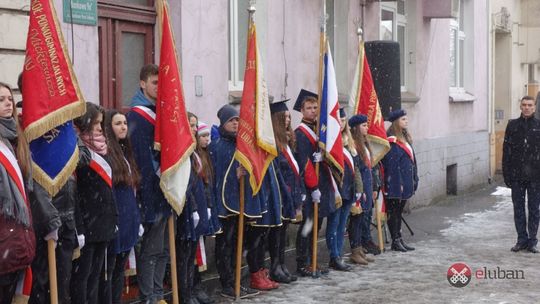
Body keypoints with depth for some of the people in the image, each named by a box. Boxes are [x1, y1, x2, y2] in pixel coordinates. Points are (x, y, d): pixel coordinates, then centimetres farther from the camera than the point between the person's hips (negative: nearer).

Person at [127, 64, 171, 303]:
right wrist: (161, 177, -19)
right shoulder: (137, 115, -10)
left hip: (166, 188, 8)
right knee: (151, 248, -4)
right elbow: (143, 156, -17)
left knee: (163, 247, 13)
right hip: (151, 191, -8)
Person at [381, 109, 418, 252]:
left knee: (399, 211, 15)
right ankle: (395, 241, 6)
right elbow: (391, 164, -19)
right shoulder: (392, 141, -15)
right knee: (393, 211, 0)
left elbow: (412, 160, 18)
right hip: (396, 183, -9)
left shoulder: (405, 137, 14)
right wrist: (398, 184, -21)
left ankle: (399, 239, 21)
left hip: (406, 182, 9)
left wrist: (414, 179, 16)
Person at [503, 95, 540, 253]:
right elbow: (506, 151, 5)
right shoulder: (512, 125, 4)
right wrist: (507, 174, -1)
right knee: (518, 209, 7)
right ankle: (522, 240, 18)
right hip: (517, 176, 1)